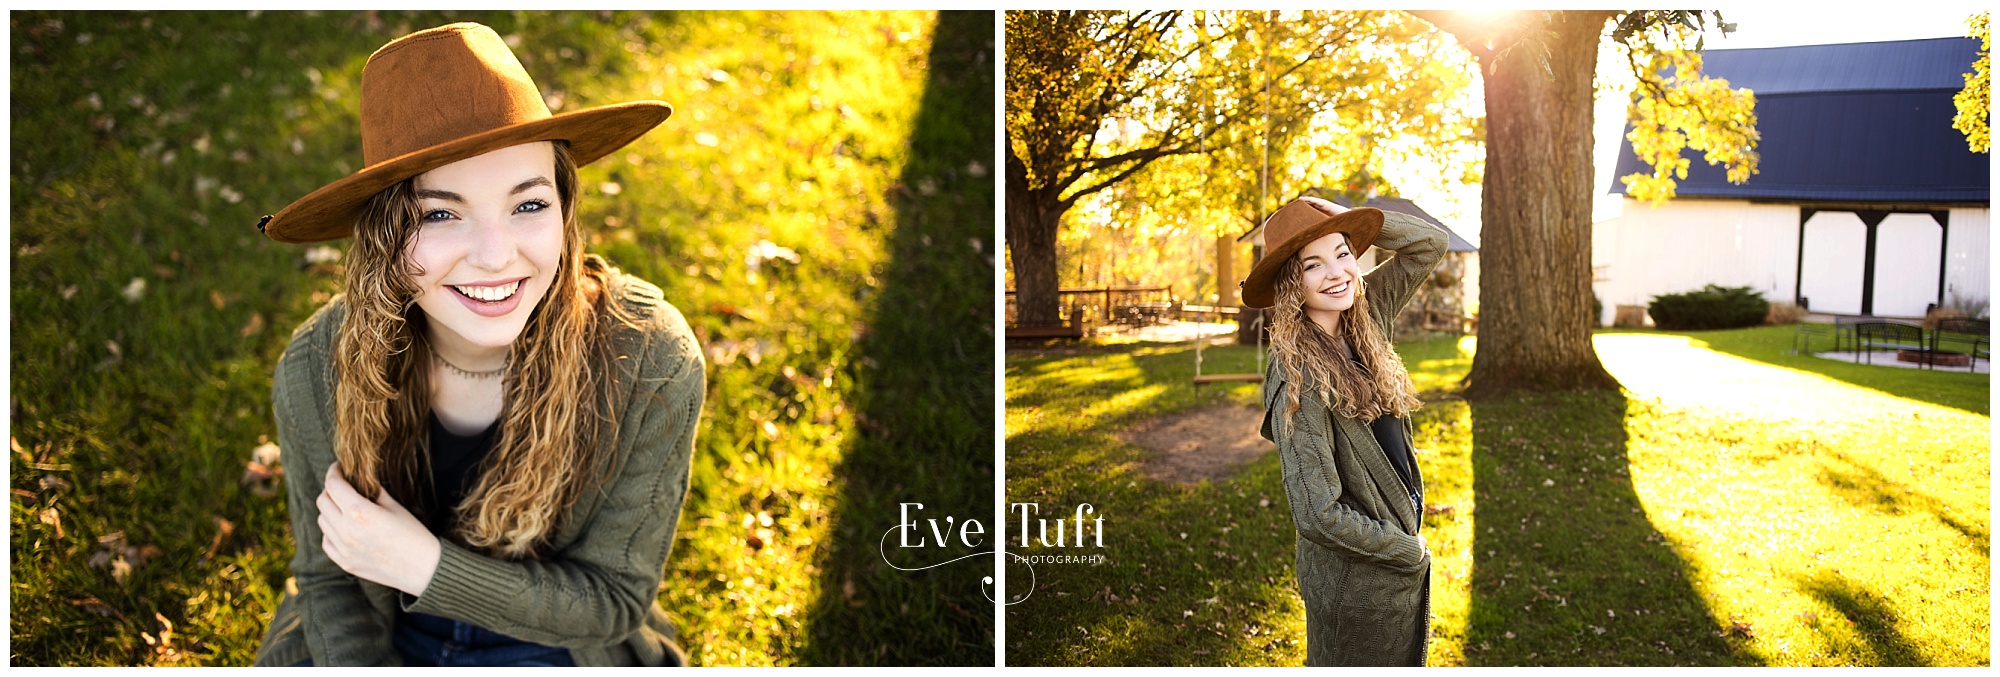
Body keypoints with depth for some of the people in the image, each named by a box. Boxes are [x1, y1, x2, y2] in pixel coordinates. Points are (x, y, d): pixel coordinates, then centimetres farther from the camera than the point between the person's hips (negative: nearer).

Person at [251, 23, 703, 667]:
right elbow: (331, 578, -3)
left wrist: (428, 567, -26)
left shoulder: (654, 364, -24)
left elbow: (614, 598, -15)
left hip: (558, 651, 1)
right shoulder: (314, 372, -17)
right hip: (381, 643, 0)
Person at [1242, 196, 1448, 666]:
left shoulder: (1365, 320, -4)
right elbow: (1318, 515, -27)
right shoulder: (1297, 378, -25)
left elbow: (1430, 243, 6)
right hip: (1357, 583, -7)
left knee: (1407, 662, 25)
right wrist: (1410, 551, -13)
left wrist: (1343, 220, -8)